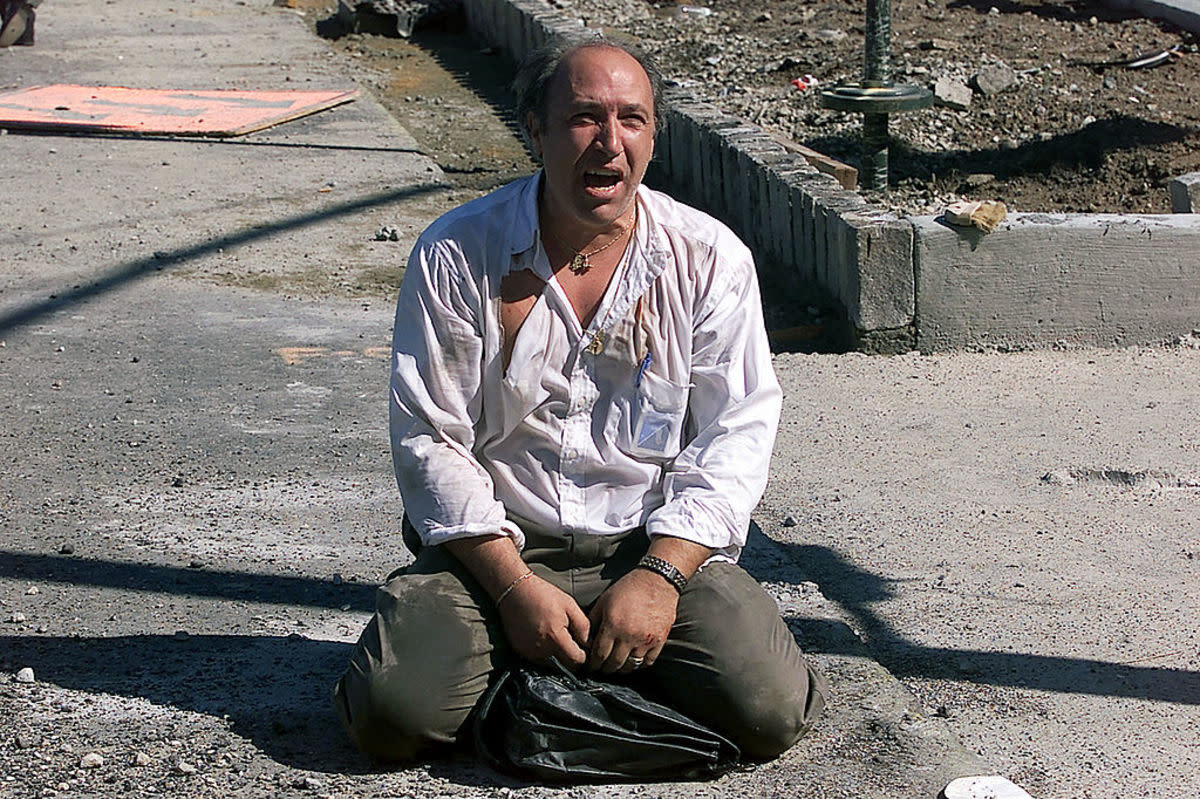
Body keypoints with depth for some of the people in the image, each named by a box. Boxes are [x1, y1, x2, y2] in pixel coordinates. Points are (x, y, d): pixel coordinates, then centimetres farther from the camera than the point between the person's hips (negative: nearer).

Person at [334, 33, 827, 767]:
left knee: (768, 713, -20)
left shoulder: (710, 259, 0)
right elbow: (430, 441, -4)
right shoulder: (456, 256, -4)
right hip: (494, 548, 0)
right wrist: (515, 586, -14)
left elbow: (734, 436, -2)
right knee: (395, 718, -22)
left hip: (657, 543, 1)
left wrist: (658, 575, -15)